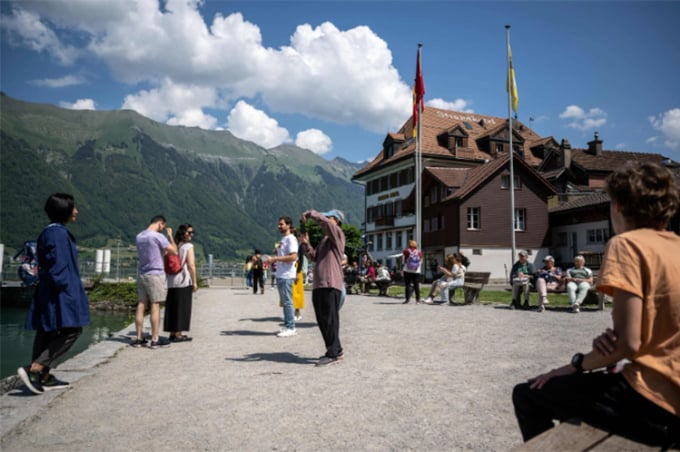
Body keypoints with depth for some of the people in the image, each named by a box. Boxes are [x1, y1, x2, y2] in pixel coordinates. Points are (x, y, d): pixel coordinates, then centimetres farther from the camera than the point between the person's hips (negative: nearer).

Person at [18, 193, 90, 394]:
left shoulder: (51, 231, 16)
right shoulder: (58, 233, -15)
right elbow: (57, 265, -21)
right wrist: (64, 289, -20)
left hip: (48, 292, 10)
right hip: (60, 293, -10)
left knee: (47, 333, 10)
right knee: (71, 330, -7)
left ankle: (44, 377, 16)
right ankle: (34, 369, -10)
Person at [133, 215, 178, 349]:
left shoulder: (138, 237, 10)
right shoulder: (158, 237, -13)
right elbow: (175, 251, -7)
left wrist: (163, 252, 25)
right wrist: (170, 236, 4)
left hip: (141, 274, 7)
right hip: (155, 274, -7)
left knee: (141, 305, 8)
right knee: (155, 306, -2)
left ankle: (139, 338, 12)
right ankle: (155, 339, 2)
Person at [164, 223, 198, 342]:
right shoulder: (188, 246, -8)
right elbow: (191, 265, -14)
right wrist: (195, 282, -10)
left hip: (171, 281, 7)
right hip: (184, 281, -7)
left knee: (172, 307, 11)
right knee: (182, 308, 0)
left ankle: (172, 333, 18)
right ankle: (178, 334, 3)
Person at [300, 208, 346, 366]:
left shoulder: (337, 234, -1)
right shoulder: (325, 239, 25)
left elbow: (323, 221, -19)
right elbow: (314, 257, 21)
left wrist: (310, 213, -8)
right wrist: (306, 244, 11)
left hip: (331, 284, -9)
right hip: (319, 284, 9)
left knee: (330, 320, -6)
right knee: (322, 320, 12)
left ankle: (332, 354, 0)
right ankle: (336, 350, 22)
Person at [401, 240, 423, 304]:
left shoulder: (406, 251, -3)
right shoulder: (420, 252, 4)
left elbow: (404, 261, 4)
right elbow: (421, 261, 12)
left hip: (407, 270, -2)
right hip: (416, 271, 2)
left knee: (408, 285, -1)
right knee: (416, 285, 8)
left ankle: (407, 299, -6)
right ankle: (418, 299, 10)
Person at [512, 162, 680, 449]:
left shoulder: (627, 243, -14)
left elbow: (627, 342, -19)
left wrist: (576, 366, -3)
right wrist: (611, 340, -1)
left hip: (654, 404, -8)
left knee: (527, 395, 6)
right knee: (573, 389, 30)